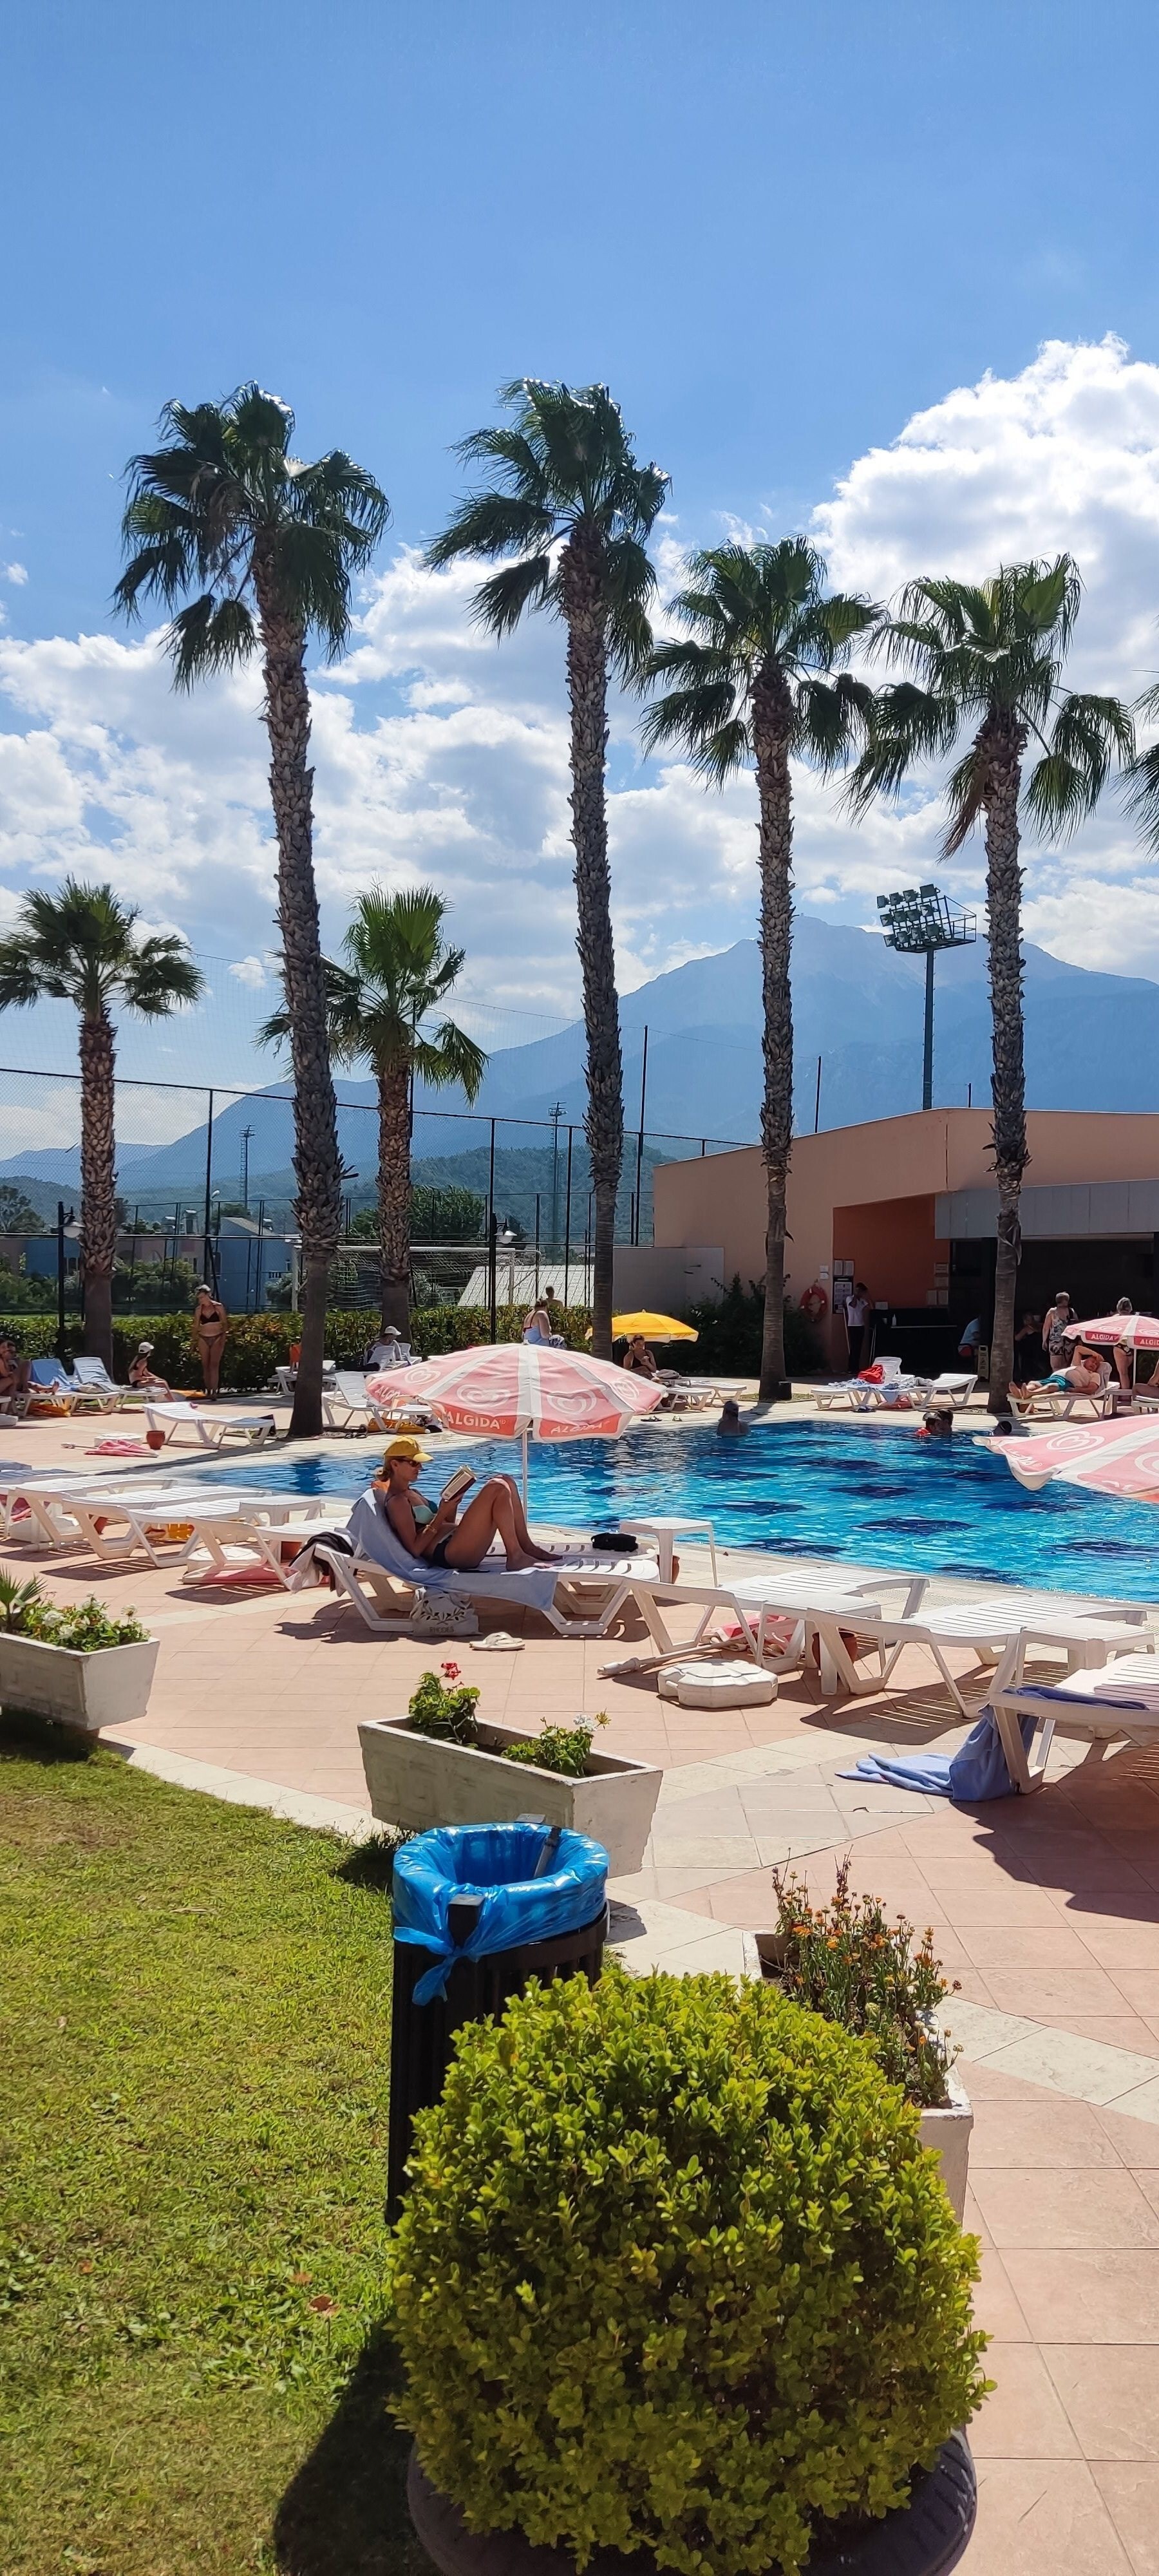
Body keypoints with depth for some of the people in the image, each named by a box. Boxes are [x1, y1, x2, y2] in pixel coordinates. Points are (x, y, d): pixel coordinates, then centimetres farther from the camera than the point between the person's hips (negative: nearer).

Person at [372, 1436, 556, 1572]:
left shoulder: (413, 1493, 23)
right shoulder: (397, 1502, -8)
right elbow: (415, 1548, -16)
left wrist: (451, 1506, 6)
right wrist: (441, 1516, -16)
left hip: (454, 1543, 10)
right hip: (446, 1554, -10)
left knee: (506, 1481, 7)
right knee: (497, 1489, -21)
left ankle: (526, 1546, 2)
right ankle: (516, 1557, -22)